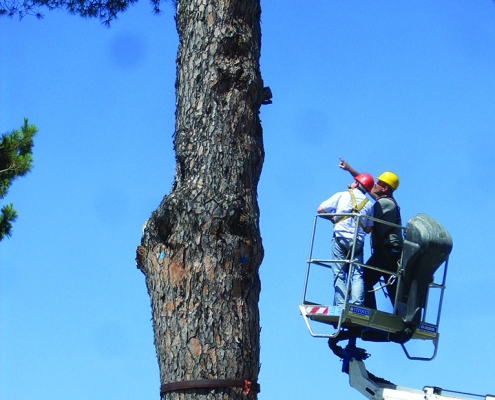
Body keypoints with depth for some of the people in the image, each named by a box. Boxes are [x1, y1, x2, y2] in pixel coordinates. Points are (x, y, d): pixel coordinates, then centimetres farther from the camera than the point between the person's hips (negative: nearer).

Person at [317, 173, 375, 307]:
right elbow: (368, 229, 9)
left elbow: (320, 209, 5)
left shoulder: (342, 195, 5)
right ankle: (357, 305, -14)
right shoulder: (369, 204, 10)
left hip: (340, 238, -2)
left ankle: (340, 305, -11)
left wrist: (333, 218, 20)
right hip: (358, 242, 2)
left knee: (339, 274, -1)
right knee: (357, 275, 0)